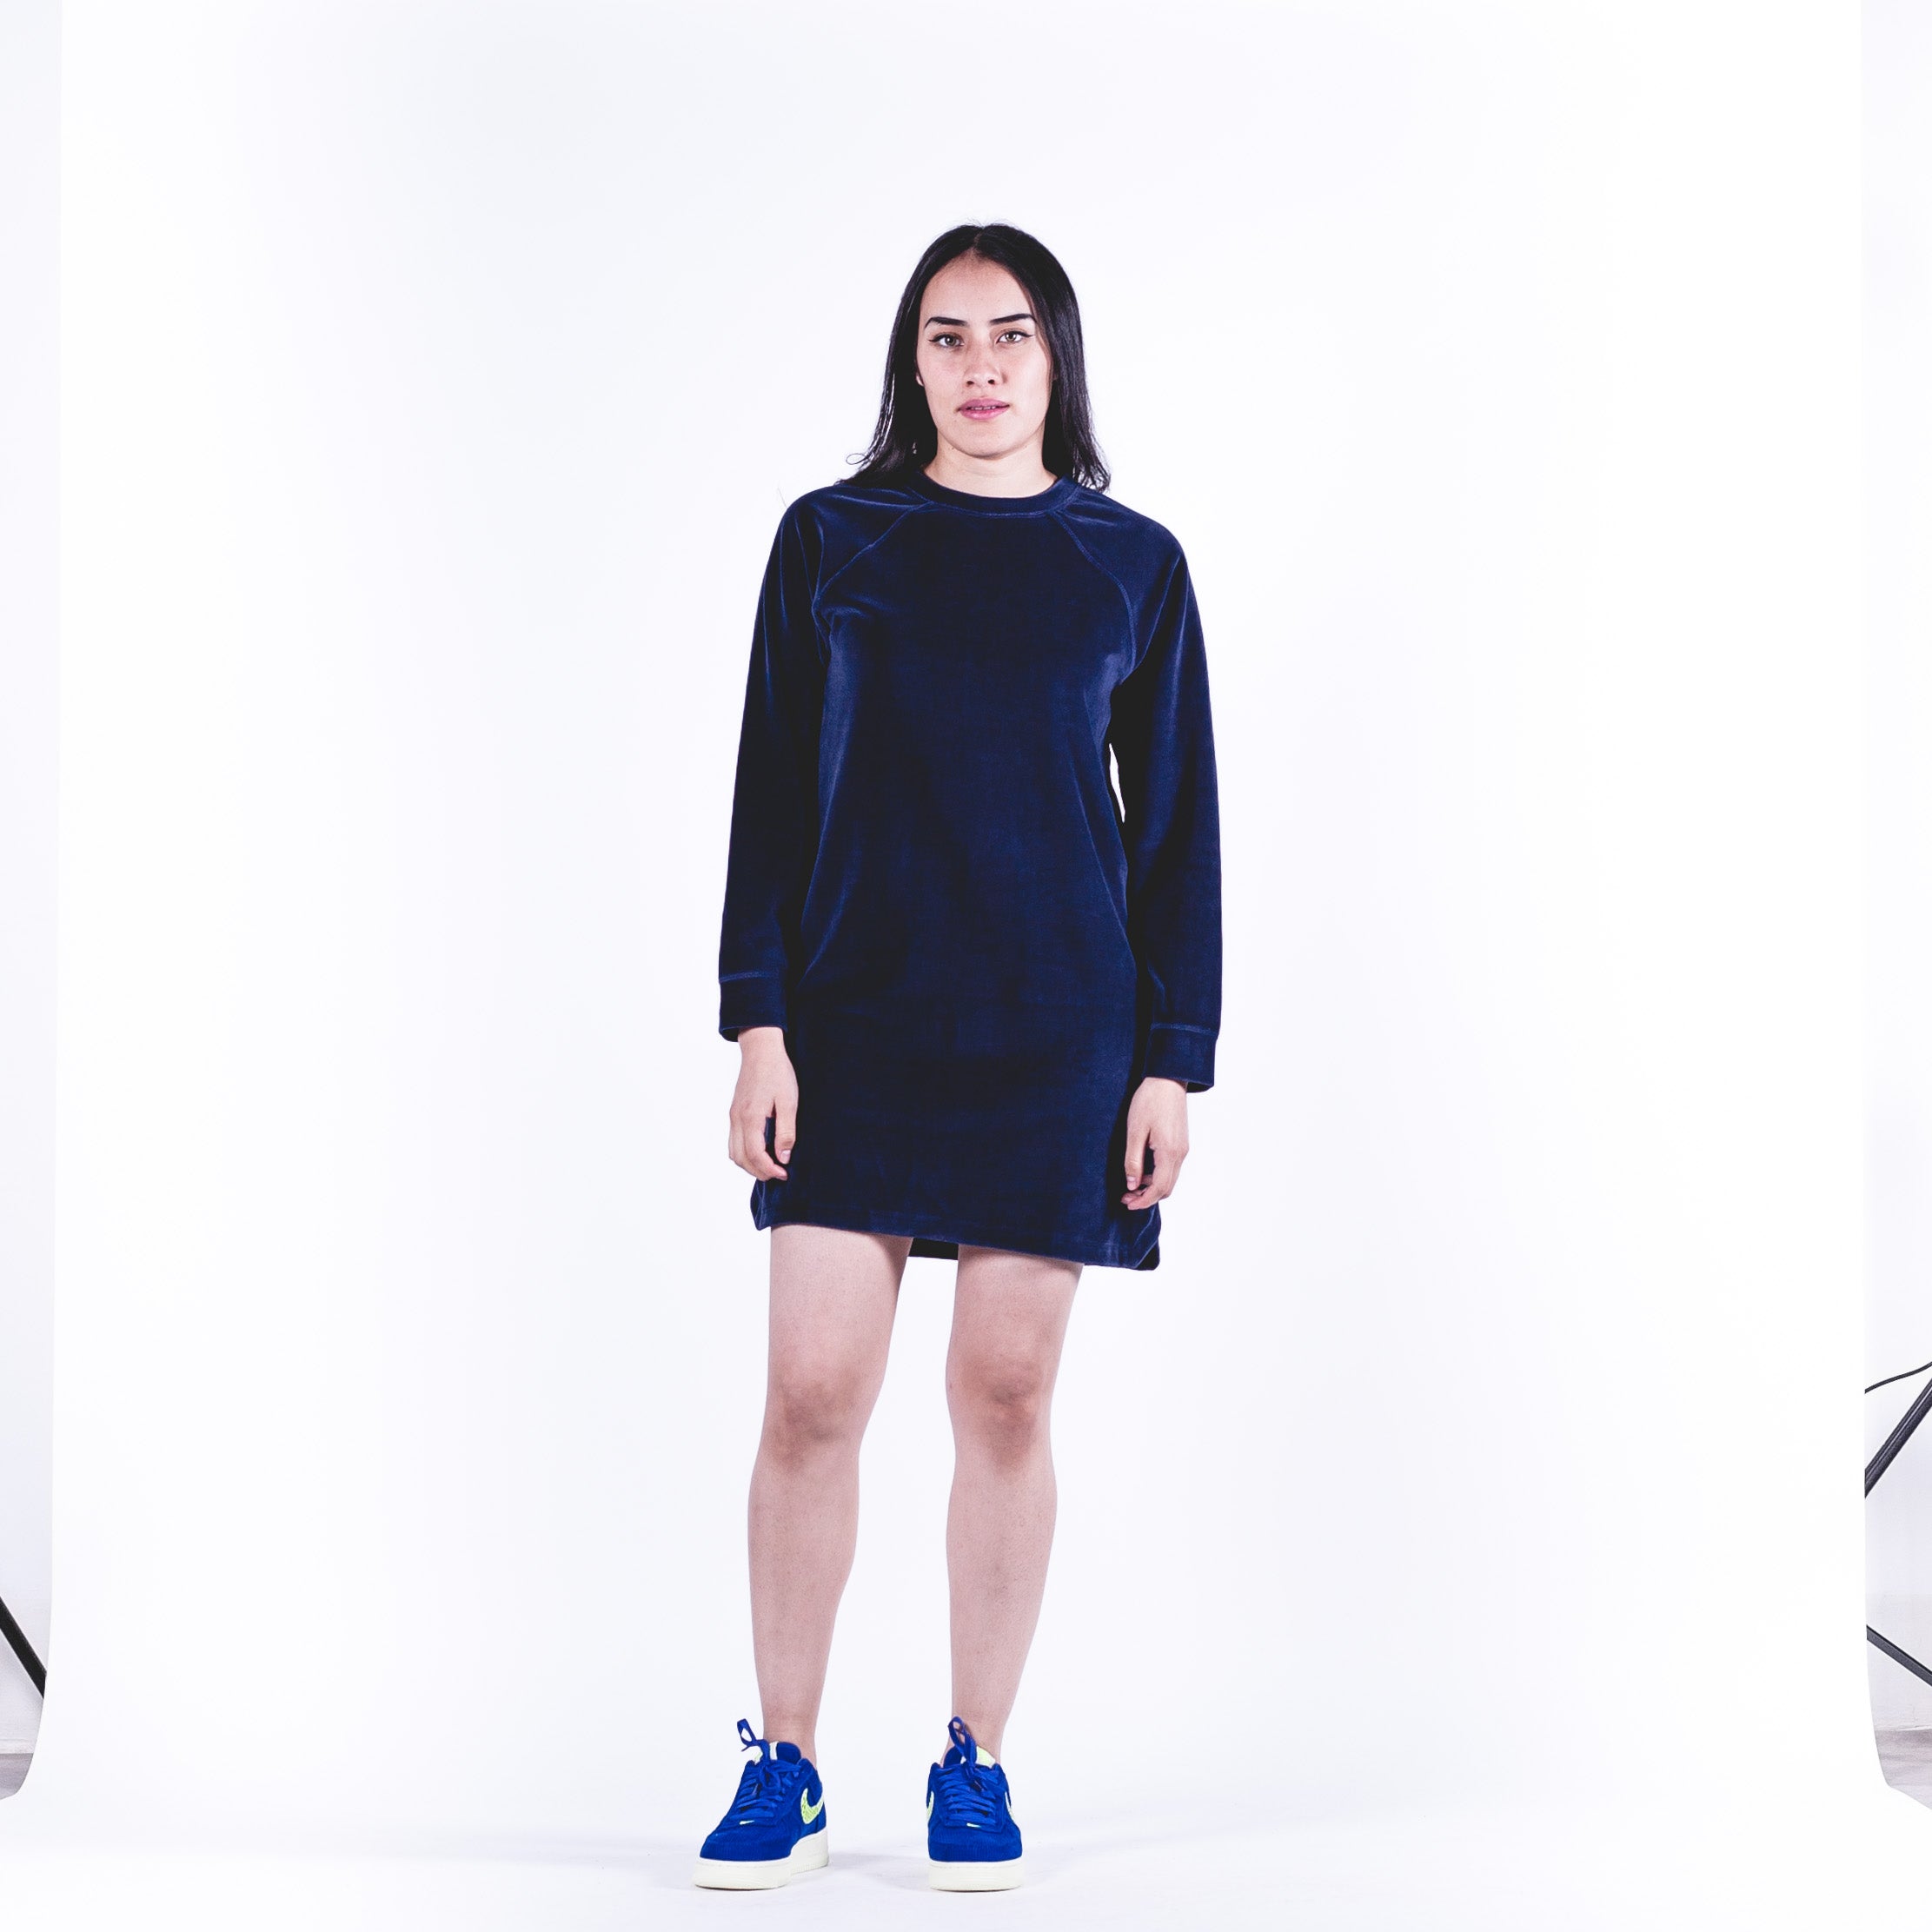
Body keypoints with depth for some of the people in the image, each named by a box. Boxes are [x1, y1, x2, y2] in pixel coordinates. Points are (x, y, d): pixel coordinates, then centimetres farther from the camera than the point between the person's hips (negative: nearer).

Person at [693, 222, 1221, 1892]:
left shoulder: (1132, 562, 6)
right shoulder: (828, 540, 7)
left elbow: (1177, 824, 7)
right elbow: (769, 792, 6)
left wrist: (1173, 1059, 0)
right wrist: (758, 1021, -2)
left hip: (1055, 1030, 0)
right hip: (854, 1022, 0)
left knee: (1008, 1392, 2)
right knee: (812, 1393, -4)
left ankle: (978, 1767, 15)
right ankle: (784, 1769, 9)